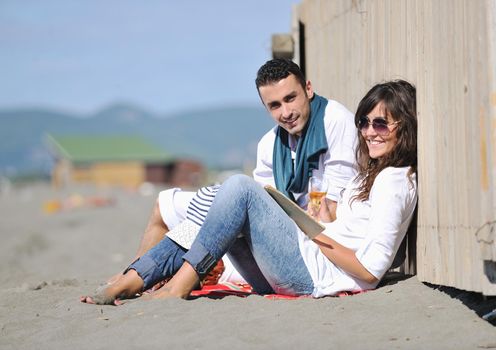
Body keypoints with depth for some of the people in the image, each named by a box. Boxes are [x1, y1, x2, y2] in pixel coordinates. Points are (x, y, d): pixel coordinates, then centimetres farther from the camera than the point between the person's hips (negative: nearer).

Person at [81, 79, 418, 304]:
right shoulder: (371, 175, 23)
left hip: (315, 275, -10)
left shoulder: (394, 182, -9)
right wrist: (326, 222, 8)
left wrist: (318, 236, -9)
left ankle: (182, 282, -19)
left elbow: (371, 269, -18)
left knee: (241, 187, -19)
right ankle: (132, 280, -4)